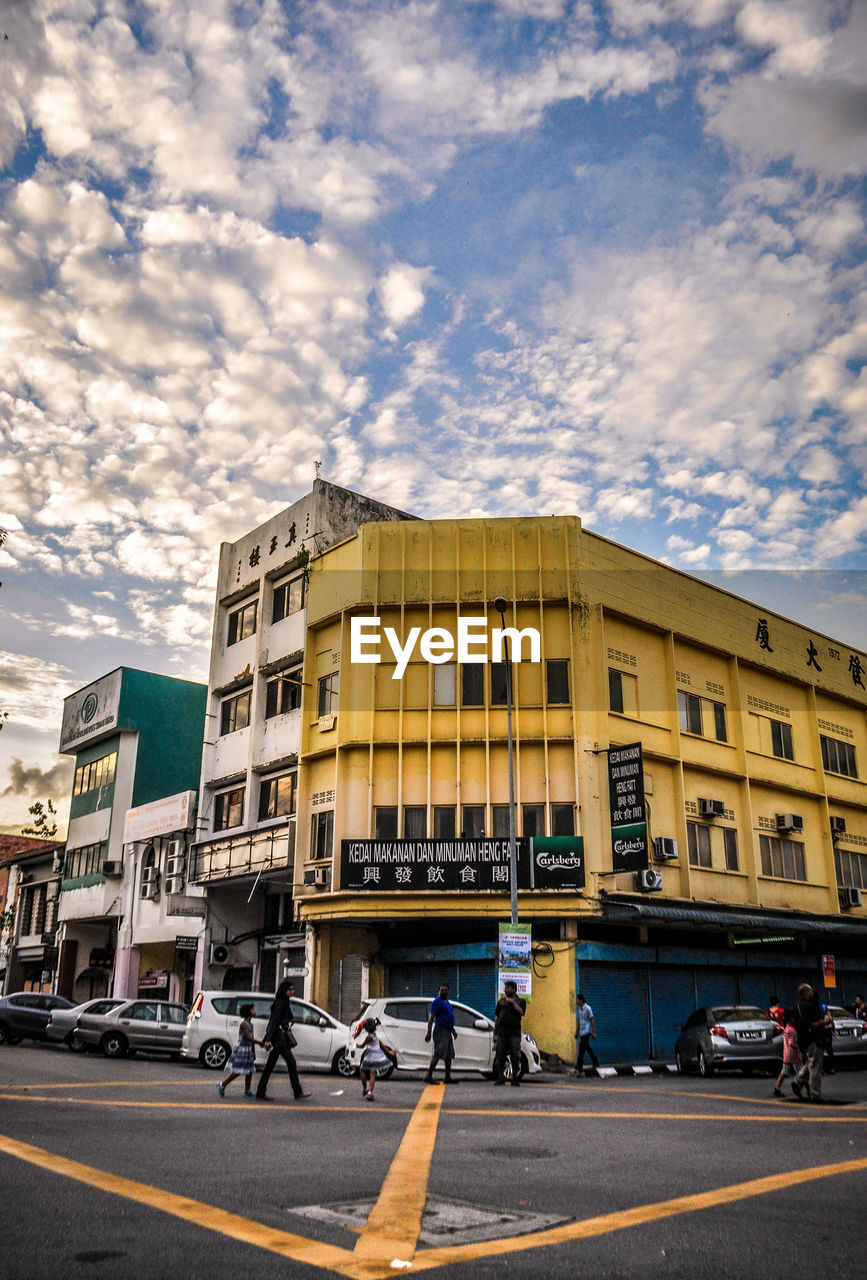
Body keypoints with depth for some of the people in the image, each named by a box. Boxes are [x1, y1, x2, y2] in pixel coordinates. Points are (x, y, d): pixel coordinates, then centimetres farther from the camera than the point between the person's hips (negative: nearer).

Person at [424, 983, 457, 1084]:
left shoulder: (447, 1002, 18)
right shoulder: (437, 1001, -9)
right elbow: (431, 1017, -15)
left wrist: (453, 1030, 29)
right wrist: (429, 1033, -20)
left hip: (447, 1032, 9)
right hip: (440, 1031, -9)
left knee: (449, 1056, 10)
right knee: (438, 1054, -12)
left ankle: (448, 1077, 15)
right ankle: (428, 1076, -10)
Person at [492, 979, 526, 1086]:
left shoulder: (520, 1000, 7)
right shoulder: (501, 1001, 15)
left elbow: (521, 1012, -10)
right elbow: (497, 1016, 16)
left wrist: (513, 1002, -12)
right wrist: (495, 1032, 11)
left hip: (514, 1033, -3)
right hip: (501, 1032, 3)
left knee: (515, 1057, -3)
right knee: (500, 1057, 3)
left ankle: (515, 1079, 6)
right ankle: (500, 1078, 11)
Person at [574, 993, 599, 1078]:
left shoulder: (587, 1008, -13)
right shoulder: (579, 1008, 10)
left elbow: (592, 1020, -11)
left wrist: (594, 1032, -12)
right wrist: (576, 1032, 19)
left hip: (586, 1032, -8)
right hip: (581, 1032, 8)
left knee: (581, 1049, -10)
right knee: (587, 1048, 14)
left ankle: (579, 1067, -10)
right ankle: (595, 1062, 27)